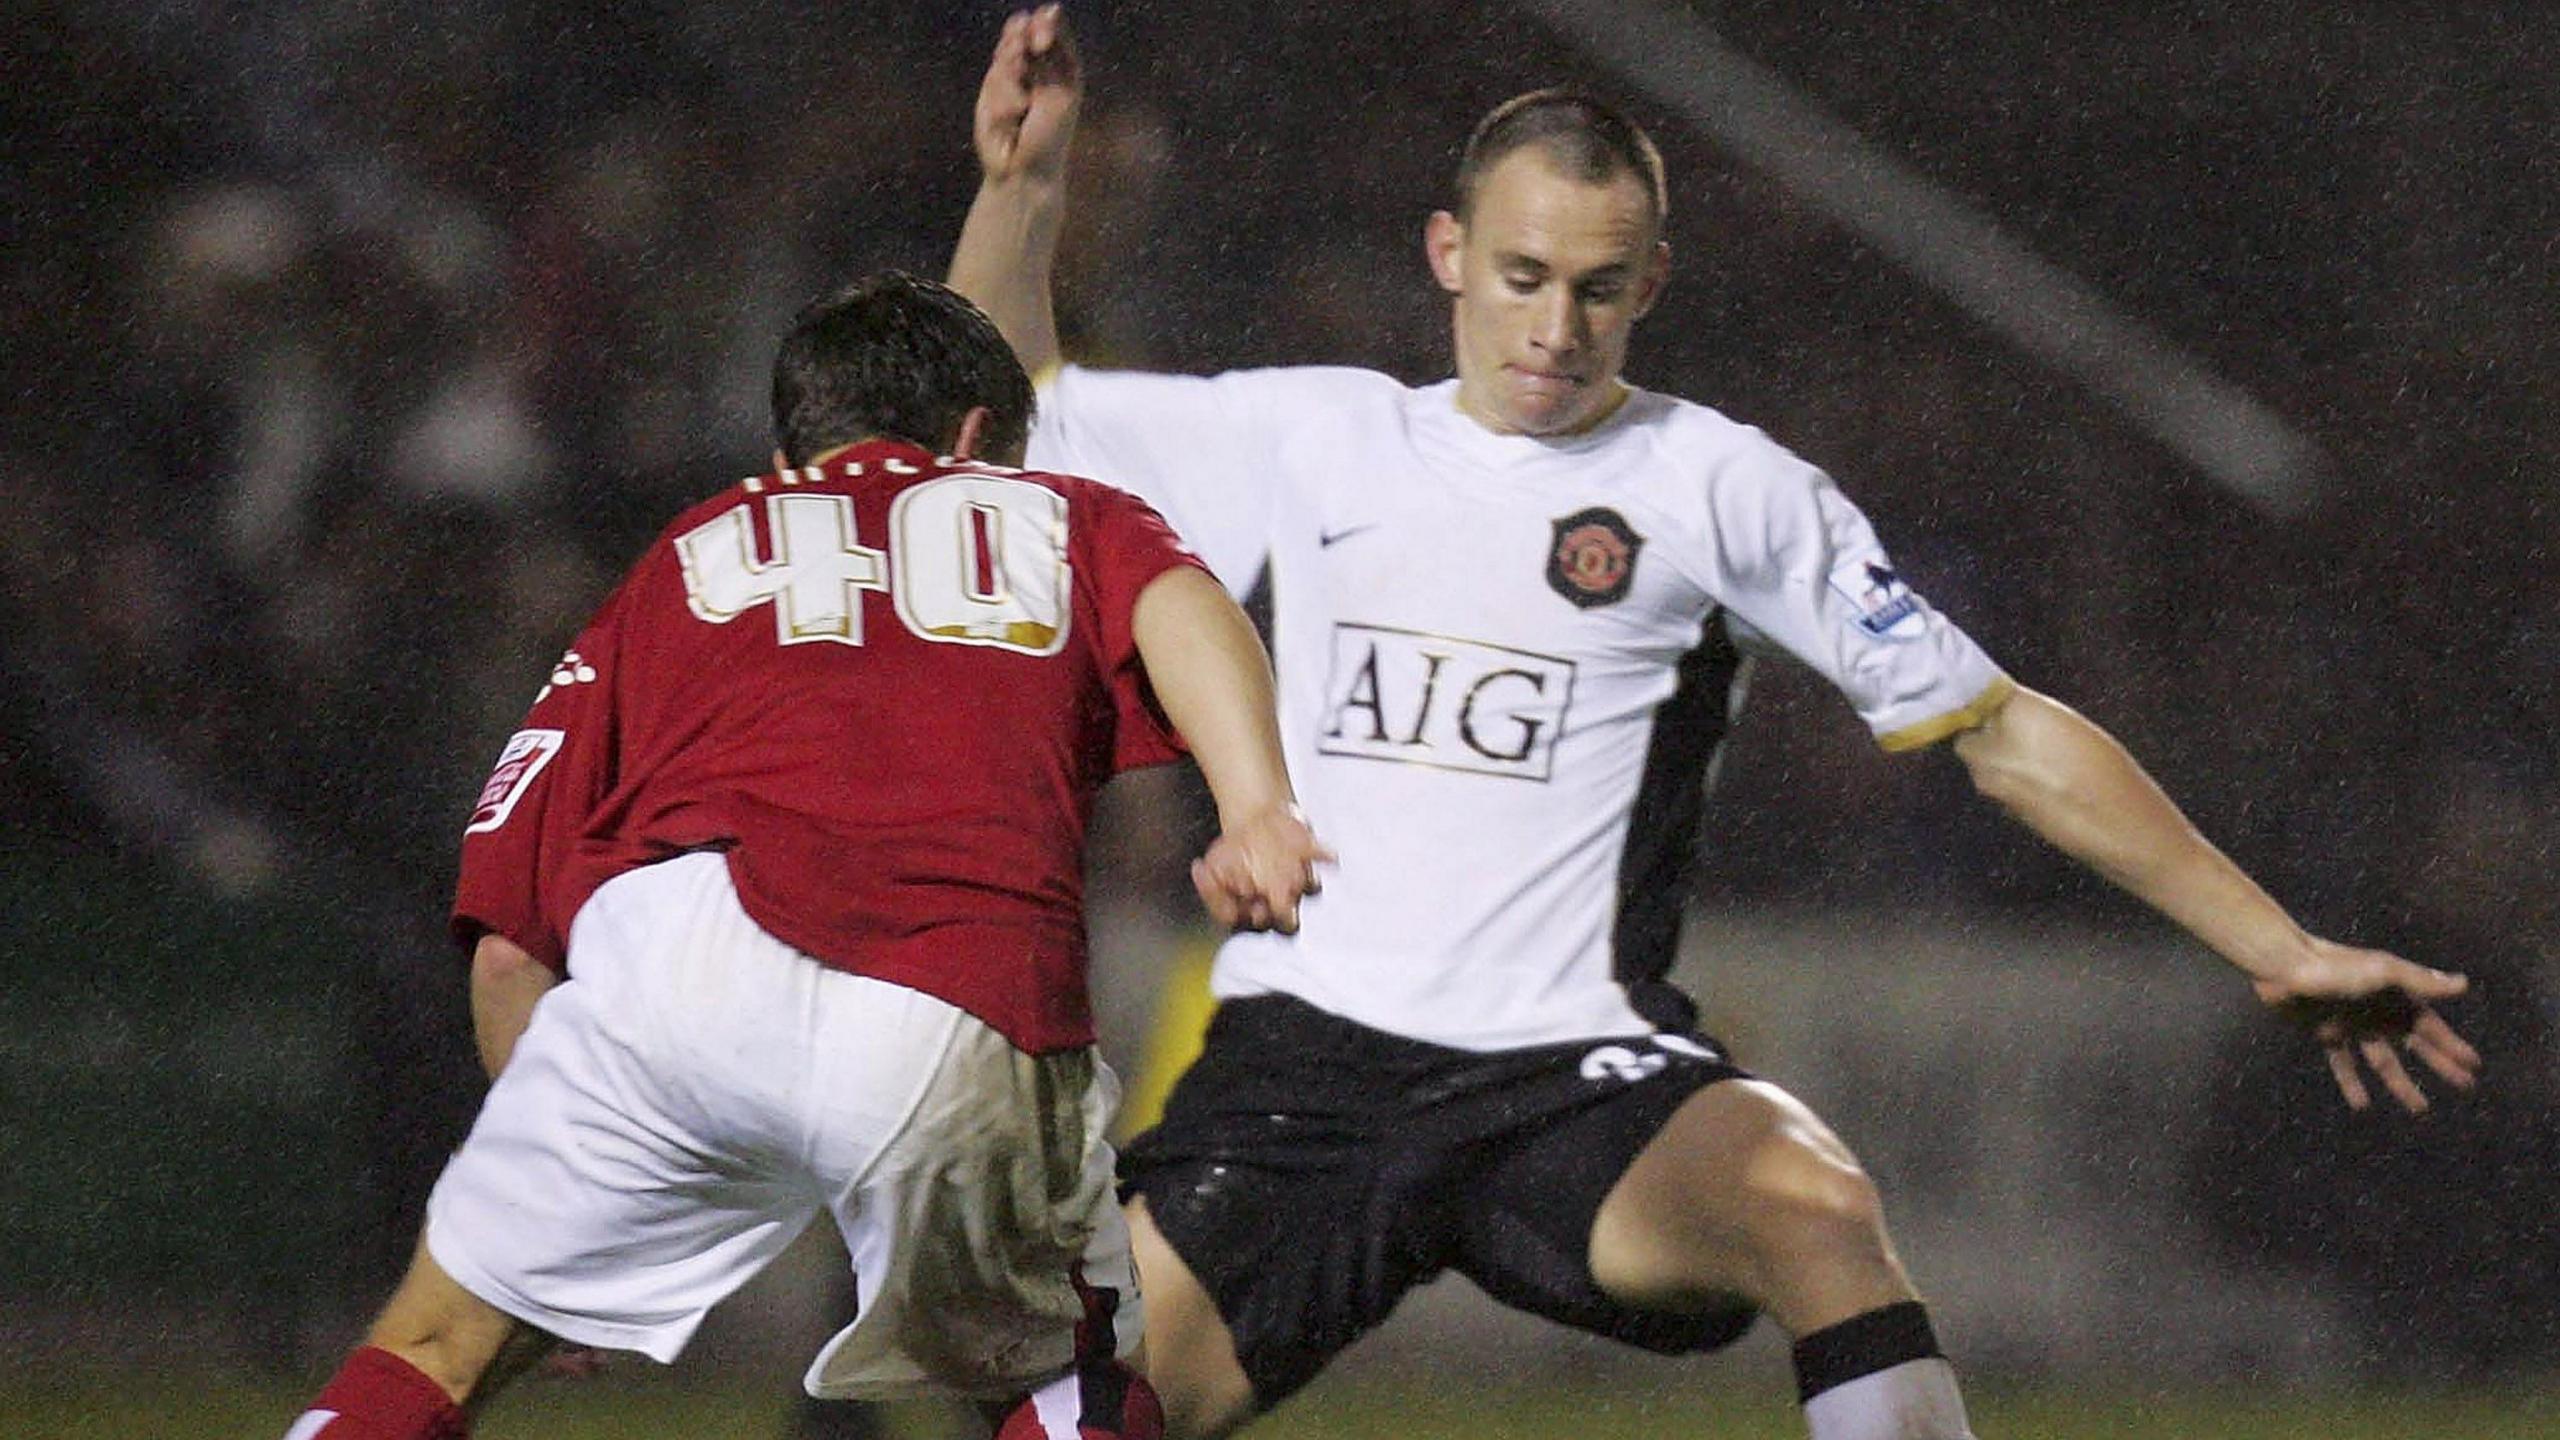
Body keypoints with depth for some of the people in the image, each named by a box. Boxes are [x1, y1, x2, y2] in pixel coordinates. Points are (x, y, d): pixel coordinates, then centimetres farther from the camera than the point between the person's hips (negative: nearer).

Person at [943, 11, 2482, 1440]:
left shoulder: (1722, 488, 4)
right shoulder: (1314, 437, 12)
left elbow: (2006, 734, 6)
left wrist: (2278, 946, 3)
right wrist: (1023, 179, 8)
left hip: (1576, 1078, -3)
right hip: (1300, 1063, 3)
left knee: (1810, 1206, -34)